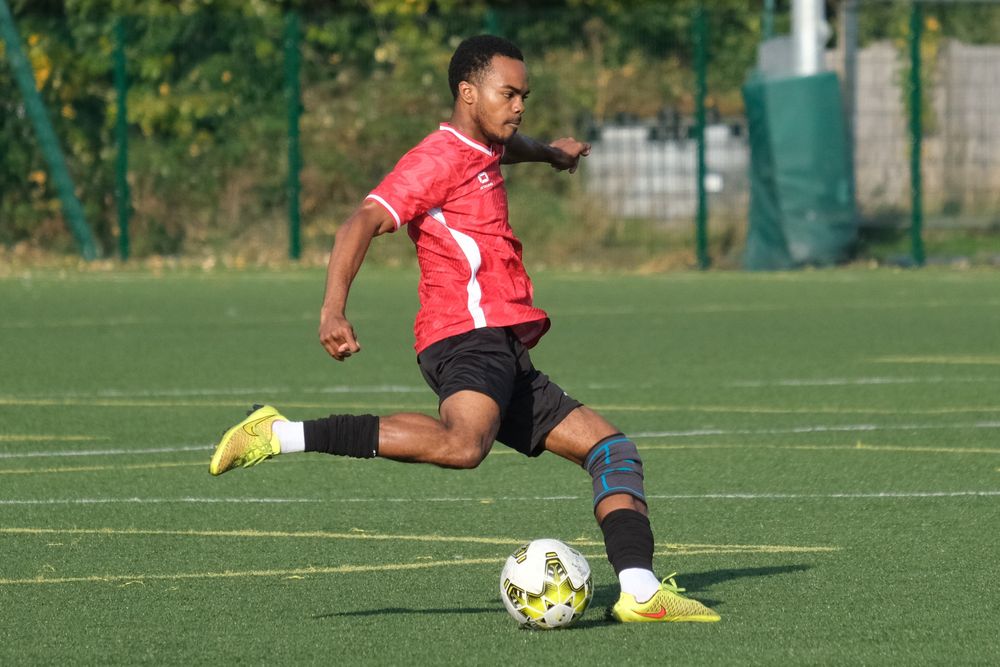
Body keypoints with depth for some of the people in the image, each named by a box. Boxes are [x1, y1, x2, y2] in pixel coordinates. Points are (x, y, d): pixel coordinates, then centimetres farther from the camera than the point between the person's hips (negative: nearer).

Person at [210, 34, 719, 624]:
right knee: (462, 444, -39)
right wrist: (334, 309, -30)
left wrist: (549, 152, 70)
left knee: (614, 450, 8)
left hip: (506, 356, 11)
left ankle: (641, 593, -4)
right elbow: (364, 222, -17)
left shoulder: (482, 151, 25)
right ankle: (281, 435, -35)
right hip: (471, 336, -11)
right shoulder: (439, 158, -4)